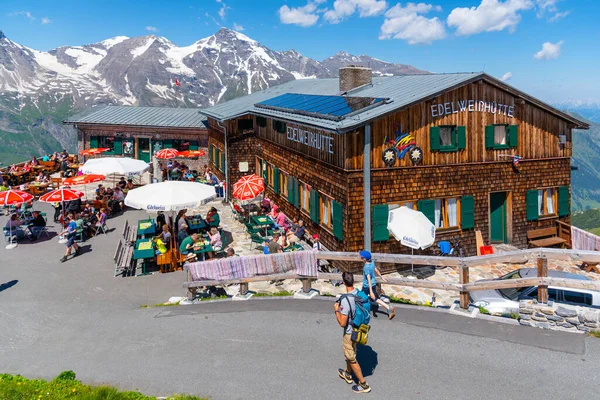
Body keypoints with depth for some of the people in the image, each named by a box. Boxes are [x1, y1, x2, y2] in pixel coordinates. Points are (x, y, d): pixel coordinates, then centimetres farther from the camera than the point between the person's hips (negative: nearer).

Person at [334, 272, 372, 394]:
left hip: (350, 333, -8)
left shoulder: (346, 301, -34)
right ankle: (348, 375, 50)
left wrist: (336, 310, -15)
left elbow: (342, 323, -29)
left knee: (351, 359, 11)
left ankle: (364, 385, 23)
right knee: (350, 353, 29)